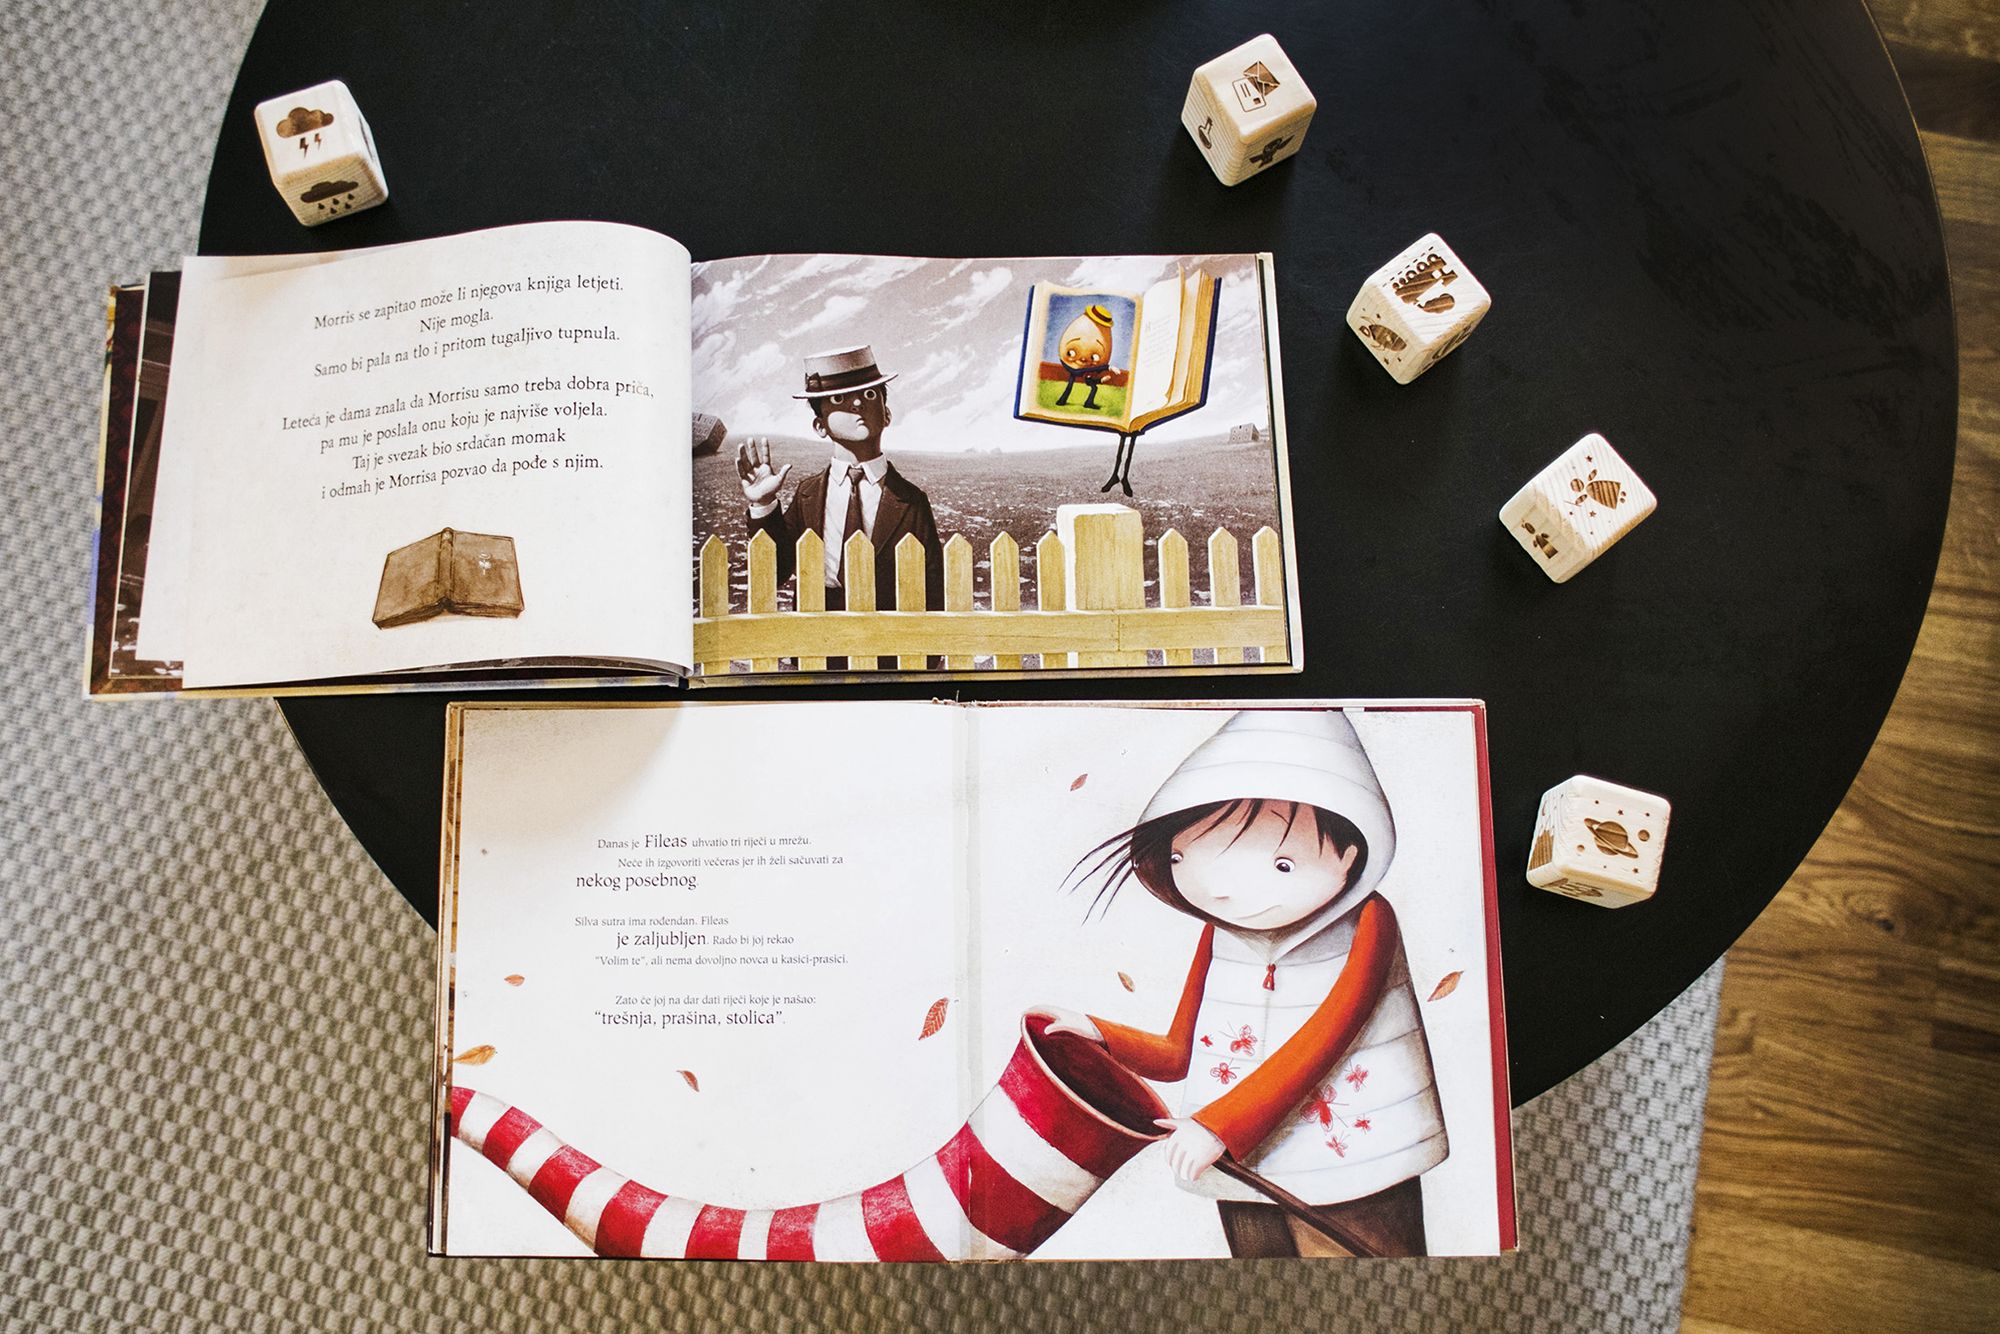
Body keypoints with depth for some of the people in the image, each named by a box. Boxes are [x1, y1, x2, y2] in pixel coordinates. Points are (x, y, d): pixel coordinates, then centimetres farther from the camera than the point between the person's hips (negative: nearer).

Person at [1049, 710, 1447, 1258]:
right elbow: (1178, 1054, 8)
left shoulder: (1366, 922, -13)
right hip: (1244, 1173, 5)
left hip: (1352, 1183, -4)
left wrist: (1219, 1124, -28)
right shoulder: (1218, 935, 1)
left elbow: (1322, 1042, -23)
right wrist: (1098, 1035, -10)